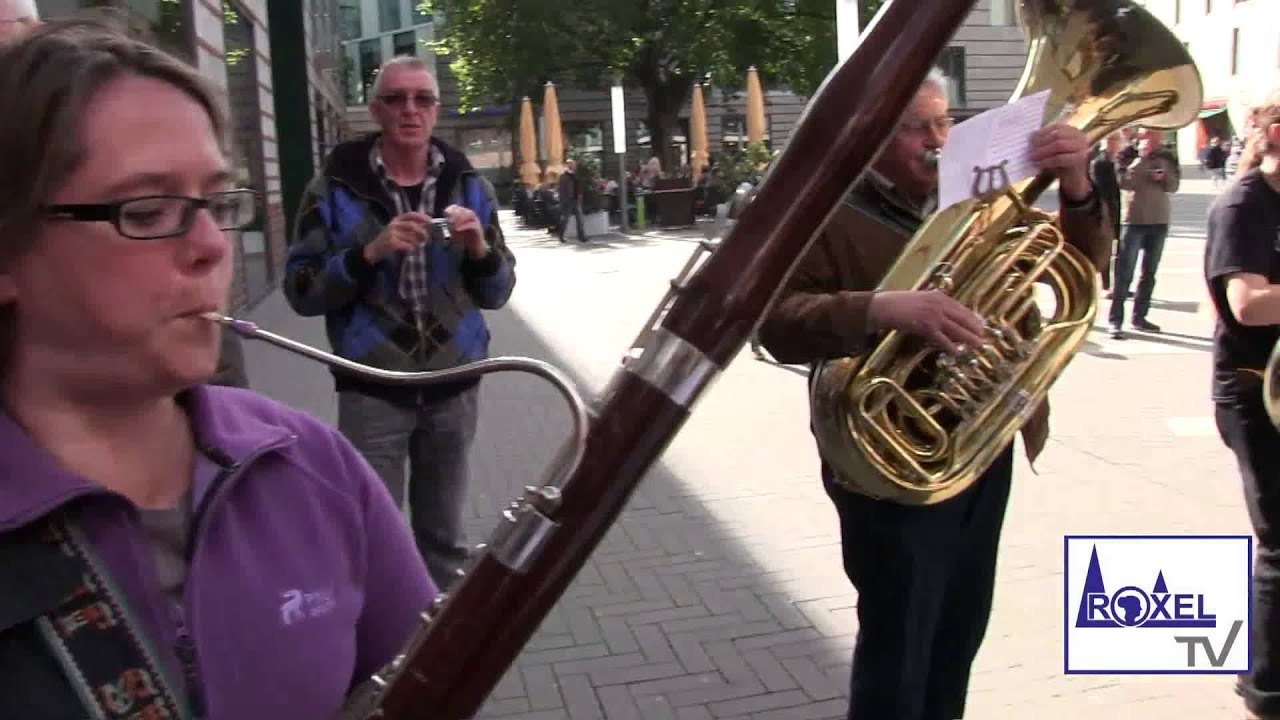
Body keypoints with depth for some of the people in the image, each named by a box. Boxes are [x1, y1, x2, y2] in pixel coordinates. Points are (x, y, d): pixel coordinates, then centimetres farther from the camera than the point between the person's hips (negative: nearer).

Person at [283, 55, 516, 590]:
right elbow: (300, 292, -6)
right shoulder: (335, 186, -4)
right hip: (371, 391, -2)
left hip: (454, 388, 3)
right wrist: (368, 254, -20)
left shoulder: (467, 184, 4)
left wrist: (479, 249, -15)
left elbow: (497, 293, 5)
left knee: (444, 537, 15)